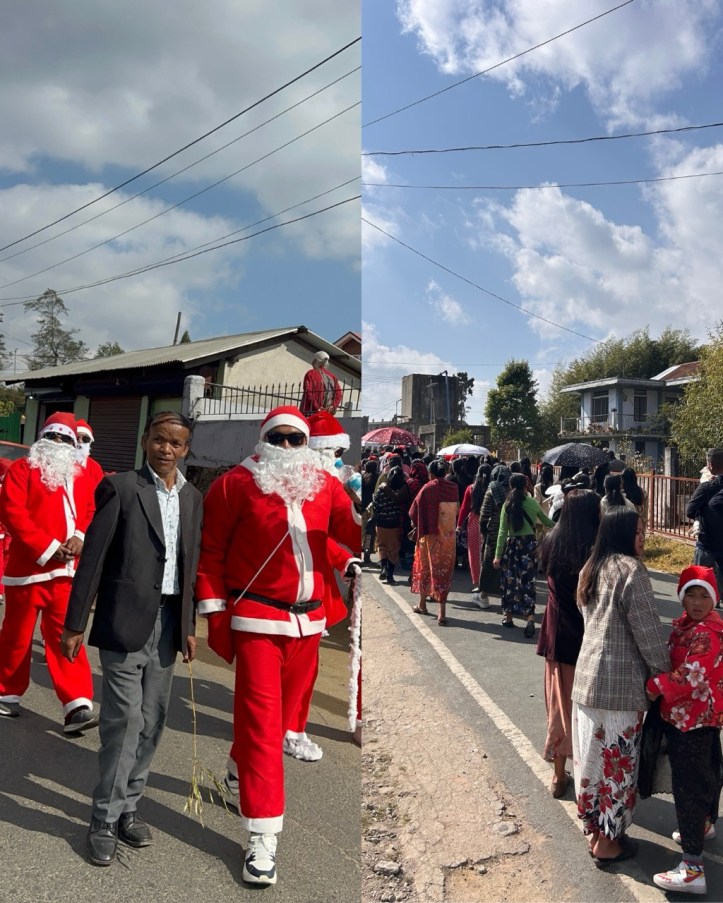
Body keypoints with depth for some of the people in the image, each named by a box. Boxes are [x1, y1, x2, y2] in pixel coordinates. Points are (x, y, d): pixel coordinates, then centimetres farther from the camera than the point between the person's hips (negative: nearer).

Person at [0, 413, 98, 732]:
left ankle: (76, 707, -3)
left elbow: (91, 513, 13)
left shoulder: (79, 477, 14)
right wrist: (47, 547, -17)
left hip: (65, 571, 4)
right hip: (28, 567, -3)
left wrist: (80, 537, -10)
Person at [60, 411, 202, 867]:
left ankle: (129, 807, 27)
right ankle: (105, 820, 14)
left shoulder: (192, 497, 9)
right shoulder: (120, 487, -7)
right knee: (125, 721, -3)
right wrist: (75, 624, -8)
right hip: (125, 621, -5)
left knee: (152, 722, 11)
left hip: (168, 623, 5)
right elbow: (93, 557, -8)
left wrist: (189, 626, 13)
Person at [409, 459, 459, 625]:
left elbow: (414, 512, -5)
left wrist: (416, 525, 12)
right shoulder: (454, 488, -2)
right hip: (449, 536, 2)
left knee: (424, 568, 17)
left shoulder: (427, 488, -10)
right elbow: (457, 510, 5)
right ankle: (442, 612, -2)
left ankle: (422, 604, 30)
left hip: (430, 535, -2)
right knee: (445, 571, 5)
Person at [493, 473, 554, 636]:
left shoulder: (507, 505, -5)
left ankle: (509, 616, 21)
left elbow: (503, 531, -7)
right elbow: (547, 522, 13)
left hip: (512, 545, 0)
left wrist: (498, 555, -6)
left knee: (510, 581, 12)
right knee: (527, 581, 4)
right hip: (530, 545, 1)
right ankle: (530, 617, -11)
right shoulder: (532, 503, -2)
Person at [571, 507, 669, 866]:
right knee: (617, 759, 5)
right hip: (619, 681, -8)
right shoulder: (631, 570, -16)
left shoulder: (590, 569, 11)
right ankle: (607, 841, 17)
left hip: (587, 672, 8)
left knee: (592, 753, 18)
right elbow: (647, 629, -15)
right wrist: (664, 670, -1)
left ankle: (593, 826, 32)